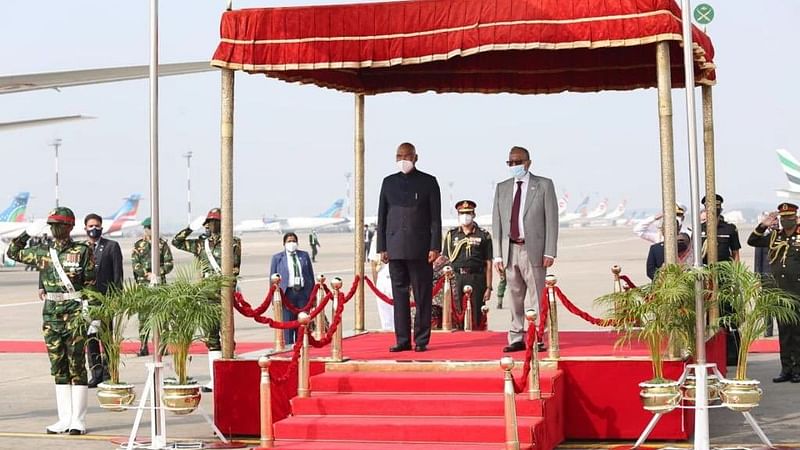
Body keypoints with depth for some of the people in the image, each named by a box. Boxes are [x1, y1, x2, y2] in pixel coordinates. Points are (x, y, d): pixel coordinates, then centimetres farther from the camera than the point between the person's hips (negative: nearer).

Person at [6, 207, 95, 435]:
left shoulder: (82, 251, -1)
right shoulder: (42, 252, 11)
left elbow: (90, 284, -3)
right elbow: (13, 252, 25)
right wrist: (26, 234, 13)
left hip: (75, 312, -5)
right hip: (51, 311, 5)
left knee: (76, 366, -4)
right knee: (58, 367, 7)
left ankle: (78, 420, -1)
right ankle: (65, 418, 13)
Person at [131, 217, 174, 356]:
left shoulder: (162, 244, 9)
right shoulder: (138, 245, 10)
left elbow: (169, 264, 4)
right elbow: (135, 265, 1)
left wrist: (157, 273, -11)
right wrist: (148, 274, -12)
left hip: (160, 283, 0)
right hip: (143, 284, 1)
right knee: (143, 315, 0)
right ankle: (143, 346, 4)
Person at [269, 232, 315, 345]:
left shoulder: (304, 255, 12)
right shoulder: (277, 258, 6)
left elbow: (311, 275, 13)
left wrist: (312, 294, 8)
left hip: (303, 293, 2)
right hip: (287, 293, -2)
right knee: (288, 322, -3)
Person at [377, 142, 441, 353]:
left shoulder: (428, 182, 4)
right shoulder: (389, 182, 12)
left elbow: (435, 217, 0)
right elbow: (382, 216, 13)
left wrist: (435, 247, -8)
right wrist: (382, 247, 6)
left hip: (420, 248, -3)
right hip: (395, 248, 3)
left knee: (422, 295, -1)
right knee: (399, 294, 4)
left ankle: (421, 340, 4)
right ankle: (402, 340, 9)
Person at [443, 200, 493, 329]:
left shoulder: (483, 235, 8)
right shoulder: (451, 234, 14)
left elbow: (488, 264, 6)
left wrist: (488, 288, 0)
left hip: (476, 279, -1)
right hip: (456, 278, 1)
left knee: (476, 316, -1)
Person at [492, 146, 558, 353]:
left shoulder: (544, 185, 3)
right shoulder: (502, 188, 13)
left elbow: (551, 219, -1)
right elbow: (497, 223, 12)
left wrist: (549, 252, -8)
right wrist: (497, 254, 4)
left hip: (533, 250, -4)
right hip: (510, 250, 4)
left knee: (536, 297, -3)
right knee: (515, 297, 7)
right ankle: (517, 339, 12)